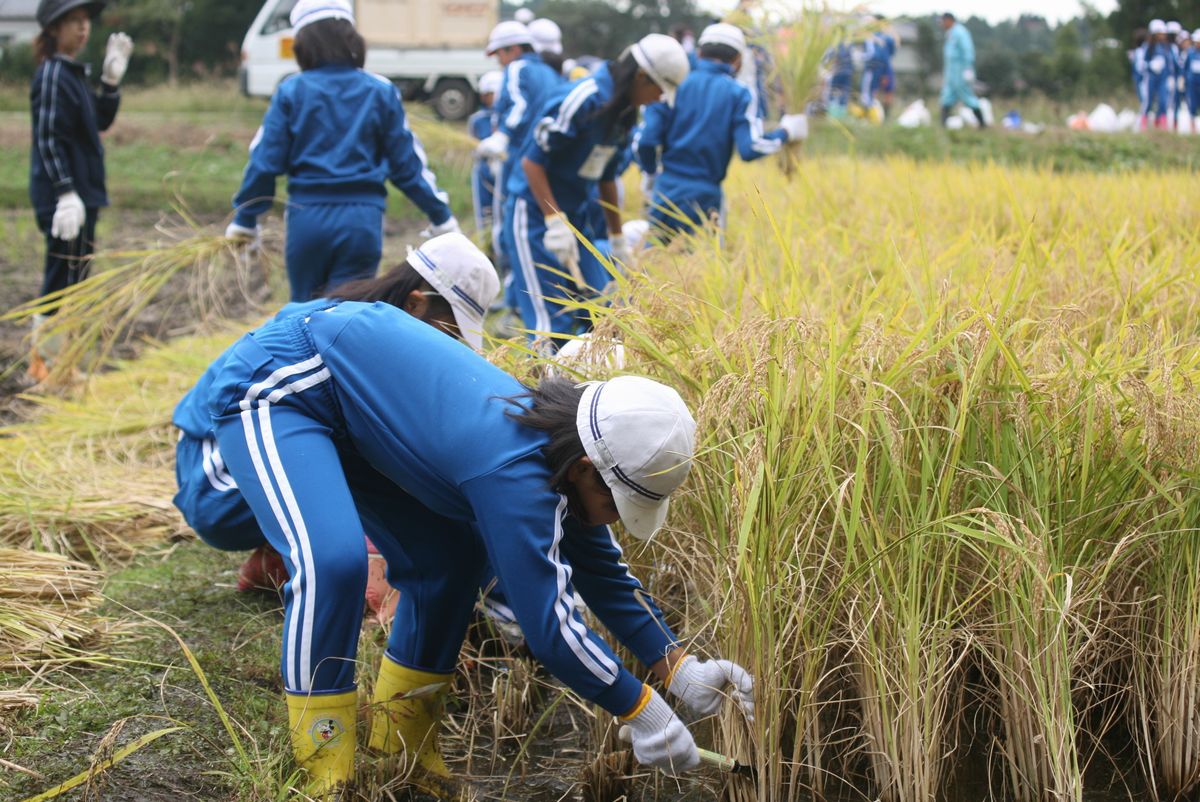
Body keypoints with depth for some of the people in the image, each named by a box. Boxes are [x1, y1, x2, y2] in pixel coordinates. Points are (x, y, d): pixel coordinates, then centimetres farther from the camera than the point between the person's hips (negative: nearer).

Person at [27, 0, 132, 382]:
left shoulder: (73, 72, 14)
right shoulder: (52, 75, -14)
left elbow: (100, 121, 19)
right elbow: (48, 139, -20)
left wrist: (112, 78, 8)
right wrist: (67, 193, -24)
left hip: (81, 190, 10)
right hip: (64, 195, -10)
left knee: (71, 279, 15)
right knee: (64, 279, -4)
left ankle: (45, 362, 23)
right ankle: (45, 362, 5)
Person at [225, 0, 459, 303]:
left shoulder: (291, 92, 0)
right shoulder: (381, 92, 2)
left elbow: (265, 161, 0)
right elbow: (407, 163, 4)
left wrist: (244, 220, 11)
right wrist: (441, 216, 14)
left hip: (307, 218, 0)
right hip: (362, 219, 0)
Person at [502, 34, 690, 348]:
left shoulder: (622, 112, 7)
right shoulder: (583, 99, -21)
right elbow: (533, 160, -20)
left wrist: (618, 240, 23)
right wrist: (555, 223, -24)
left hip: (574, 218, 9)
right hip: (535, 214, -9)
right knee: (553, 322, -13)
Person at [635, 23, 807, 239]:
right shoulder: (737, 94, -1)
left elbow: (645, 141, -4)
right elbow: (750, 149, -10)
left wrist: (652, 171, 17)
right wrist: (785, 133, 6)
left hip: (667, 191, 2)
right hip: (705, 199, -2)